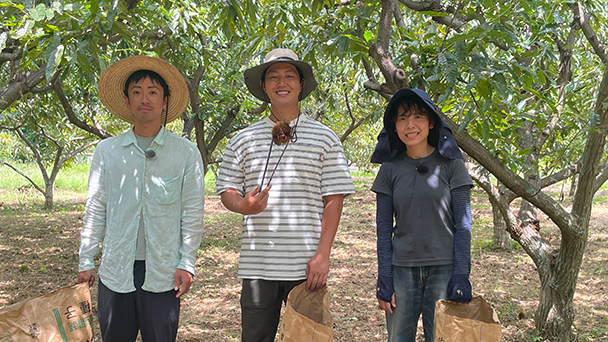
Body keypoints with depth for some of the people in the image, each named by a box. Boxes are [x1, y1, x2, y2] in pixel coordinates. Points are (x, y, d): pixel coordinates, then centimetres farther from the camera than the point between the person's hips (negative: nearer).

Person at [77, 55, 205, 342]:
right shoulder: (107, 151, 8)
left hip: (163, 273, -1)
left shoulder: (186, 153, 2)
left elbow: (192, 213, 3)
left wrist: (187, 263, -2)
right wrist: (86, 261, 7)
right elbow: (95, 210, 10)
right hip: (115, 270, 2)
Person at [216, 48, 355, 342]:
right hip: (257, 264, 2)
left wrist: (322, 255, -8)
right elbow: (226, 190, 13)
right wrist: (243, 205, -11)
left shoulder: (324, 139, 4)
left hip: (306, 266, -1)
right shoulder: (243, 140, 9)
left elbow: (333, 199, 0)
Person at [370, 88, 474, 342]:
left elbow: (462, 224, 0)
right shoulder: (390, 169, 5)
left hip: (443, 269, -2)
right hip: (402, 269, 2)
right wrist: (384, 279, 0)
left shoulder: (451, 165, 0)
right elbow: (383, 229, 6)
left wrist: (461, 276, -8)